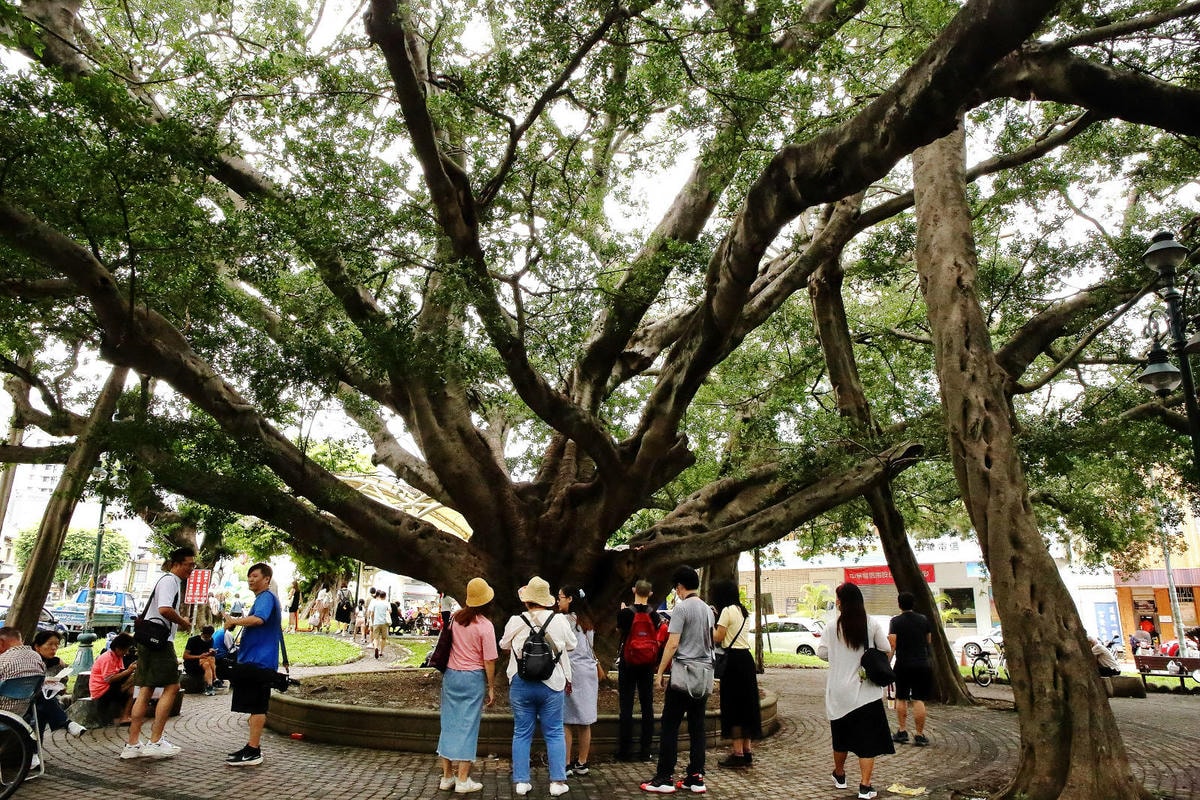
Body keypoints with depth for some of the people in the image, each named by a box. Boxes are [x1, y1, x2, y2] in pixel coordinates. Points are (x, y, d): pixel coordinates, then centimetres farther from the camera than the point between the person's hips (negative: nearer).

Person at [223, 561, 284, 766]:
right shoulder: (264, 598, 21)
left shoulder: (266, 597, -12)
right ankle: (253, 745, 24)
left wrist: (234, 620, -18)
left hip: (259, 661, -11)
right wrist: (244, 642, 27)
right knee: (255, 706, 16)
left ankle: (253, 751, -3)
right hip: (254, 659, 11)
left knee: (257, 707, -7)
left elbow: (258, 619, -32)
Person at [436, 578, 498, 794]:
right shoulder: (485, 626, -14)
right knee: (468, 726, 4)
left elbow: (447, 645, 9)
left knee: (450, 724, 12)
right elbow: (489, 661, -11)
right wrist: (491, 688, -2)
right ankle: (462, 780, 8)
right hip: (473, 678, -4)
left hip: (451, 675, 5)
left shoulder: (456, 618, -1)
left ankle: (447, 776, 20)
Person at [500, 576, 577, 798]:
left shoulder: (516, 622, -8)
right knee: (554, 733, 10)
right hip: (552, 684, 0)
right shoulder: (559, 621, -9)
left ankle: (521, 781, 16)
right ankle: (557, 781, 10)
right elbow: (571, 645, 7)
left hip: (521, 684, 0)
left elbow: (504, 645, 10)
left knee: (522, 733, 12)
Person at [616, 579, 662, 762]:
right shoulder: (654, 615, -4)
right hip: (647, 665, 2)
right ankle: (645, 750, 13)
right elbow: (658, 640, 2)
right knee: (647, 706, 9)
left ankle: (625, 751, 6)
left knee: (626, 706, 3)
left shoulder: (625, 612, -11)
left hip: (628, 663, -2)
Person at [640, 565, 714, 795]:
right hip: (705, 673, 7)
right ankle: (696, 778, 12)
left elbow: (672, 644, -14)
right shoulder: (708, 609, 11)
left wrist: (660, 672, -9)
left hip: (684, 672, -7)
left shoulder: (681, 607, -11)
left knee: (670, 727, 0)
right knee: (697, 728, 10)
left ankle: (665, 779, 3)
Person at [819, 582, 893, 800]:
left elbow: (822, 653, -3)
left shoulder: (832, 625, -7)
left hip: (839, 691, 1)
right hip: (866, 690, -1)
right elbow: (886, 650, -1)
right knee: (867, 737, 4)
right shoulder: (872, 625, -5)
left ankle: (839, 776, 33)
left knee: (841, 734, 17)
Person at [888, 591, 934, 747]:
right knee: (918, 700, 1)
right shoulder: (923, 619, 3)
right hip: (922, 664, 2)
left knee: (901, 699, 12)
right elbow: (929, 641, 14)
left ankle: (902, 731, 13)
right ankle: (919, 735, 2)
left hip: (903, 665, -2)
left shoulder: (896, 621, -7)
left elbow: (892, 644, -13)